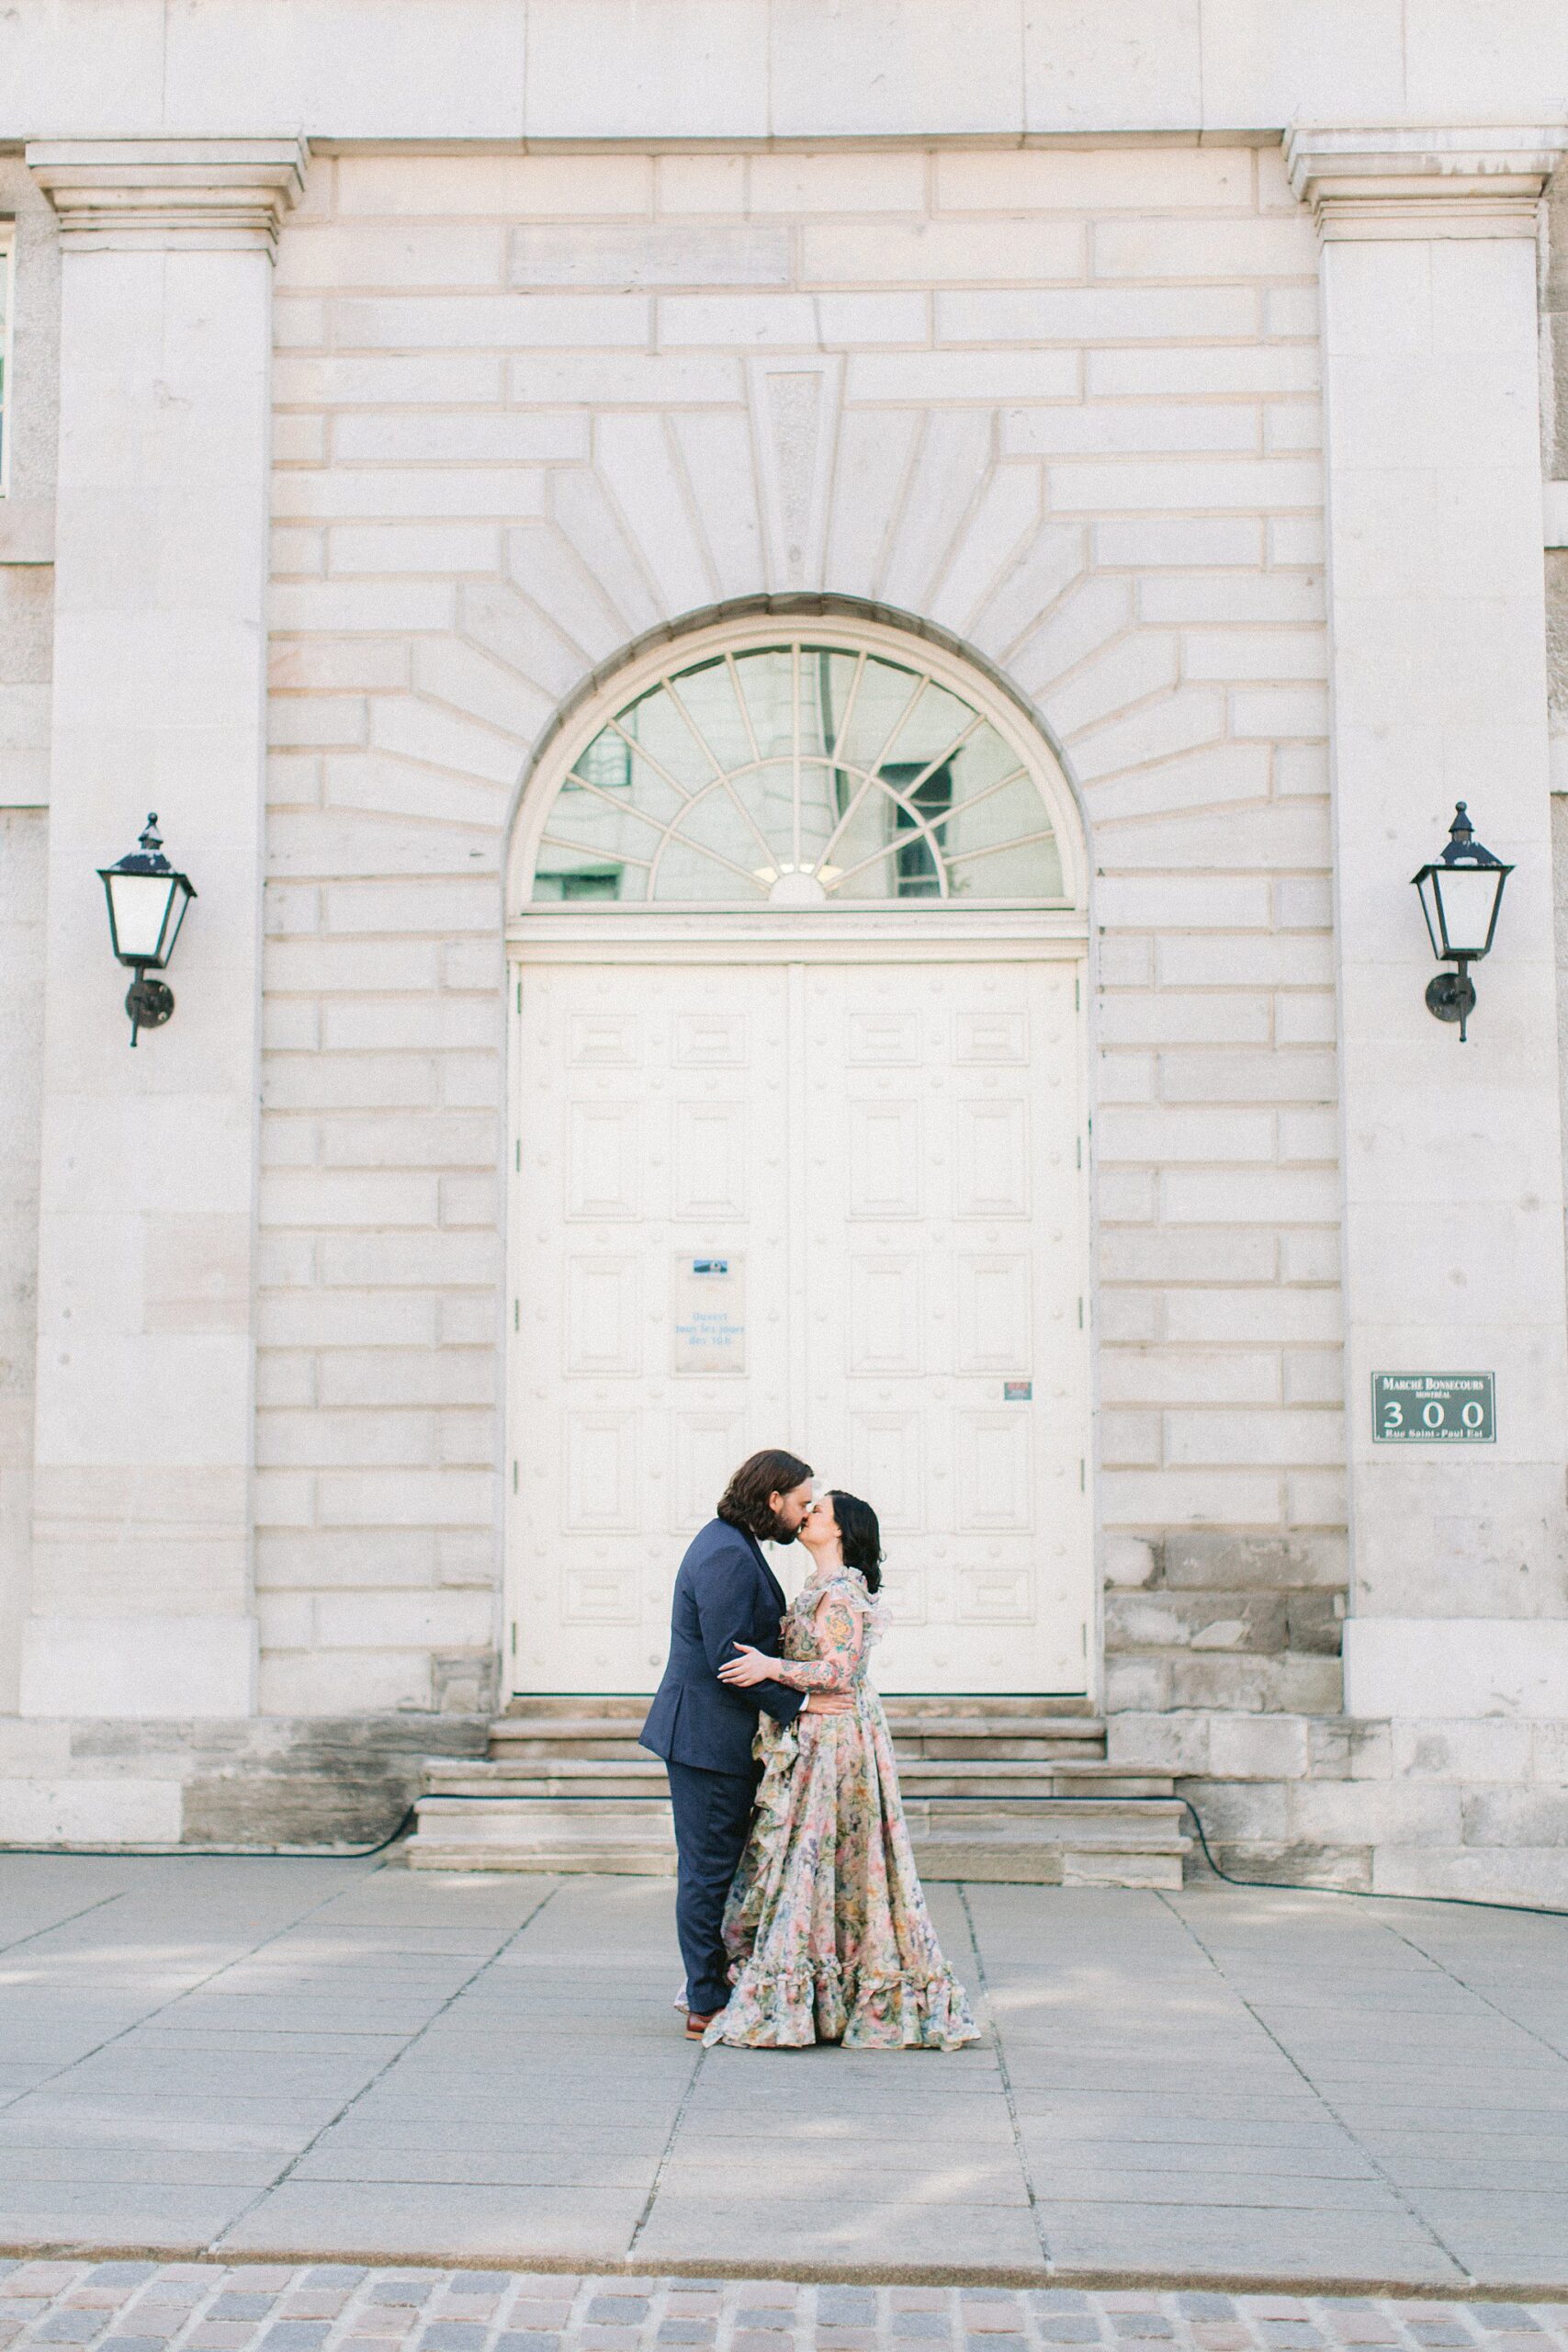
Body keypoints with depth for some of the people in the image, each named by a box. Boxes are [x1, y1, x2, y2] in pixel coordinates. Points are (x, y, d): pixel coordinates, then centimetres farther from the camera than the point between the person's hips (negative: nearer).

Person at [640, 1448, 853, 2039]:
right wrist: (797, 1702, -17)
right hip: (708, 1737, -11)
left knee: (712, 1868, 15)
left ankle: (710, 1992, 22)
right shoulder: (727, 1556, -20)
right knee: (709, 1869, -3)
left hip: (715, 1733, 11)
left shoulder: (728, 1543, 15)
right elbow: (730, 1658, -24)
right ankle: (708, 2007, 3)